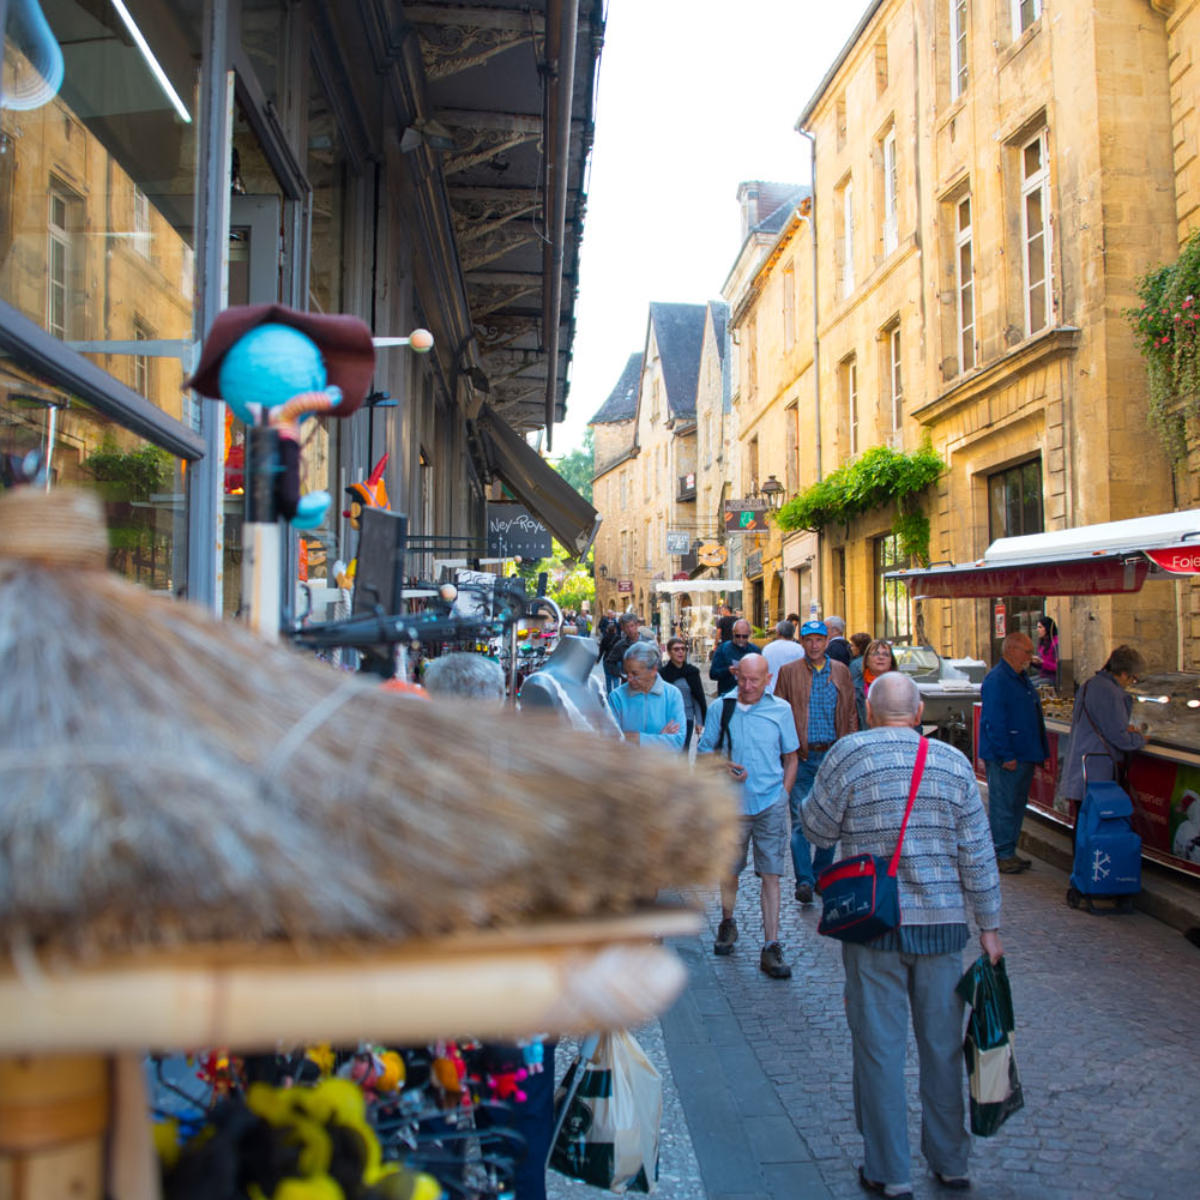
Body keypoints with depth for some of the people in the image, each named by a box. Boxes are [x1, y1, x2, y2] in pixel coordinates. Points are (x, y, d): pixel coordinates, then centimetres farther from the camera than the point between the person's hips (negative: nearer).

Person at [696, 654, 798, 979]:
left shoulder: (780, 710, 1)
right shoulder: (721, 708, 0)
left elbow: (791, 757, 10)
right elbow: (703, 753, 7)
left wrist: (783, 794, 1)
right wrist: (723, 767, -12)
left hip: (770, 805, -1)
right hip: (731, 804, 1)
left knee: (770, 875, -3)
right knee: (728, 870, 14)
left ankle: (771, 949, 2)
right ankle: (727, 923, 40)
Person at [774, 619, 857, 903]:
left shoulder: (841, 671, 8)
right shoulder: (788, 671, 1)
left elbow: (851, 712, 12)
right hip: (802, 756, -2)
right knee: (801, 821, -5)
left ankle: (822, 875, 25)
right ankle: (804, 880, -2)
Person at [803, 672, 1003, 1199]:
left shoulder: (848, 755, -10)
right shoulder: (954, 762, -1)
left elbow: (816, 829, -2)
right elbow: (978, 854, 2)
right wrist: (989, 926, 9)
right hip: (942, 923, 3)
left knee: (879, 1047, 8)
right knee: (942, 1045, 16)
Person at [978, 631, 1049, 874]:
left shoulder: (1021, 678, 15)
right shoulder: (996, 680, -16)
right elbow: (994, 722, -21)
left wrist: (1039, 753, 18)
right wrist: (1006, 755, -22)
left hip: (1023, 755, 10)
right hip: (1005, 758, -10)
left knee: (1016, 805, 14)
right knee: (1002, 806, -3)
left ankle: (1008, 853, 23)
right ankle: (1001, 856, 5)